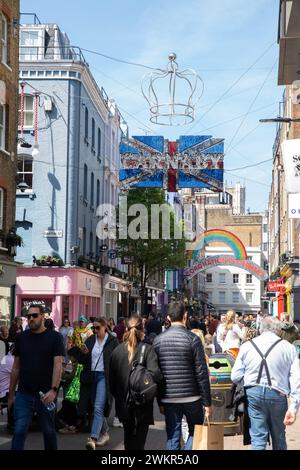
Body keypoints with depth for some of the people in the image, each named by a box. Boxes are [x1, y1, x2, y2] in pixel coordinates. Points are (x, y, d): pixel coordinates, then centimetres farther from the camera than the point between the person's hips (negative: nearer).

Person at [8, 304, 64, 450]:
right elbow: (16, 367, 12)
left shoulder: (54, 337, -3)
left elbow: (58, 365, -10)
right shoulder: (21, 337, 7)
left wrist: (53, 390, -21)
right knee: (19, 431, -3)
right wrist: (11, 393, 10)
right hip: (24, 394, 2)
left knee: (49, 431, 10)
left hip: (46, 394, -2)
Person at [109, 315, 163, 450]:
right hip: (142, 406, -4)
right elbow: (155, 373, -23)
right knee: (139, 440, 2)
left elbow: (111, 378, 3)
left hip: (123, 405, 4)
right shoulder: (147, 350, -12)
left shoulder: (117, 350, -1)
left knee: (128, 437, 22)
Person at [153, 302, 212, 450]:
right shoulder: (192, 339, -8)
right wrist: (207, 402, -4)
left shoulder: (158, 340, 3)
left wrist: (160, 402, 13)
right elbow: (202, 373, -9)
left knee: (172, 438, 9)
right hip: (191, 397, -3)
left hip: (168, 399, 3)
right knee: (196, 432, 14)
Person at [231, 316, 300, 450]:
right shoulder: (288, 348, -1)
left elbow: (235, 377, 2)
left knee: (258, 438, 4)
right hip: (277, 394, 0)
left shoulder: (246, 346, 3)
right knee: (279, 438, 18)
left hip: (253, 393, 0)